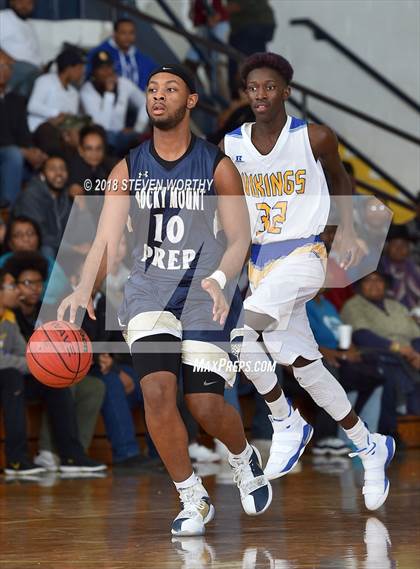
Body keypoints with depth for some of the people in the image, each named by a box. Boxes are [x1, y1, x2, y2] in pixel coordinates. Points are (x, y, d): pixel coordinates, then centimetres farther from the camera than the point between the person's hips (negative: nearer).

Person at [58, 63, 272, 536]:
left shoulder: (217, 166, -2)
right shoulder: (128, 170, 2)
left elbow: (239, 238, -3)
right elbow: (106, 240, -6)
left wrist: (219, 279, -24)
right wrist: (84, 290, -25)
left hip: (203, 291, -1)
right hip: (148, 290, 2)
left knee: (205, 405, -8)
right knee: (157, 391, -18)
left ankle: (244, 459, 29)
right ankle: (193, 500, 1)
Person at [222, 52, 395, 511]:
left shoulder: (314, 138, -6)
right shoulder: (230, 146, 2)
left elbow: (339, 182, 11)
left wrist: (347, 232, -1)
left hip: (303, 254, -5)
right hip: (259, 260, 5)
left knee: (240, 328, -27)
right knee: (304, 366, 7)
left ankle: (286, 422, -8)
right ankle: (370, 448, 24)